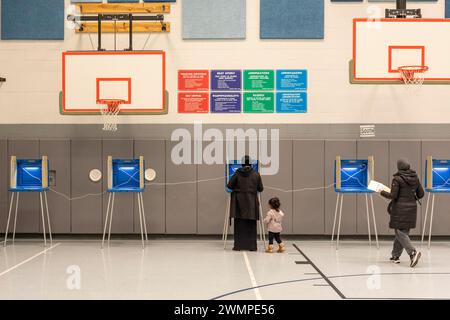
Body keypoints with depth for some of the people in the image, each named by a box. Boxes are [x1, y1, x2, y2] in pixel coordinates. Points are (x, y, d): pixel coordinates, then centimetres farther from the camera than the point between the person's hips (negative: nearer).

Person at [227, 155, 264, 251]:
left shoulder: (237, 173, -4)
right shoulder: (256, 174, -1)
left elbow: (229, 185, -1)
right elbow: (261, 188, 3)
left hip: (239, 201, 0)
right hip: (252, 202, 1)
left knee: (239, 224, 5)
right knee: (251, 225, 7)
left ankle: (238, 246, 5)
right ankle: (252, 246, 7)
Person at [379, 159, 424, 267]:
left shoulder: (397, 179, -12)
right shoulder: (415, 178, 5)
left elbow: (393, 196, -13)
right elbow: (421, 194, 8)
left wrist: (382, 192, 2)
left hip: (400, 209, -6)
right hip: (412, 209, 6)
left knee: (400, 233, -2)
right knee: (404, 232, 13)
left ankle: (413, 252, -21)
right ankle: (396, 255, 19)